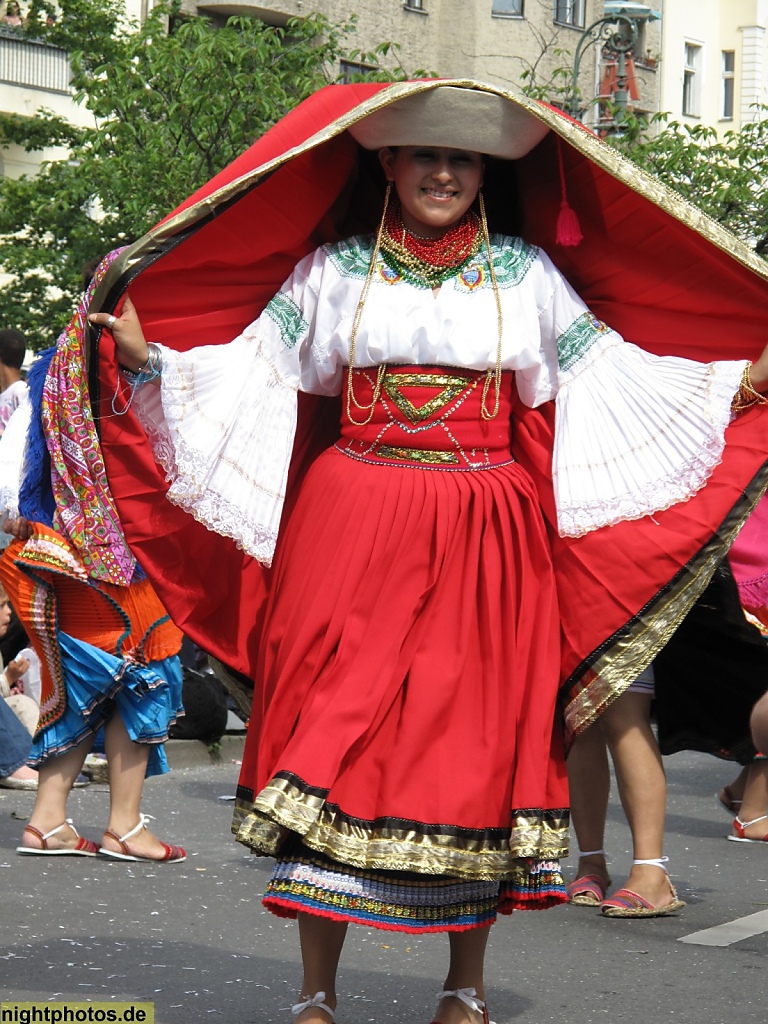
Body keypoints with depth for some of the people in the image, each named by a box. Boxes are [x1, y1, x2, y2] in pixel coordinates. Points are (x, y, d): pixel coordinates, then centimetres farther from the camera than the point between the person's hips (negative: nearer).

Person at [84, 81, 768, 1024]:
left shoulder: (523, 273, 11)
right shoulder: (336, 271, 10)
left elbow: (608, 368, 10)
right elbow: (252, 363, 6)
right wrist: (145, 358, -7)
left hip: (481, 540, 1)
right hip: (353, 525, -1)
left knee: (480, 734, 1)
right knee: (334, 731, -5)